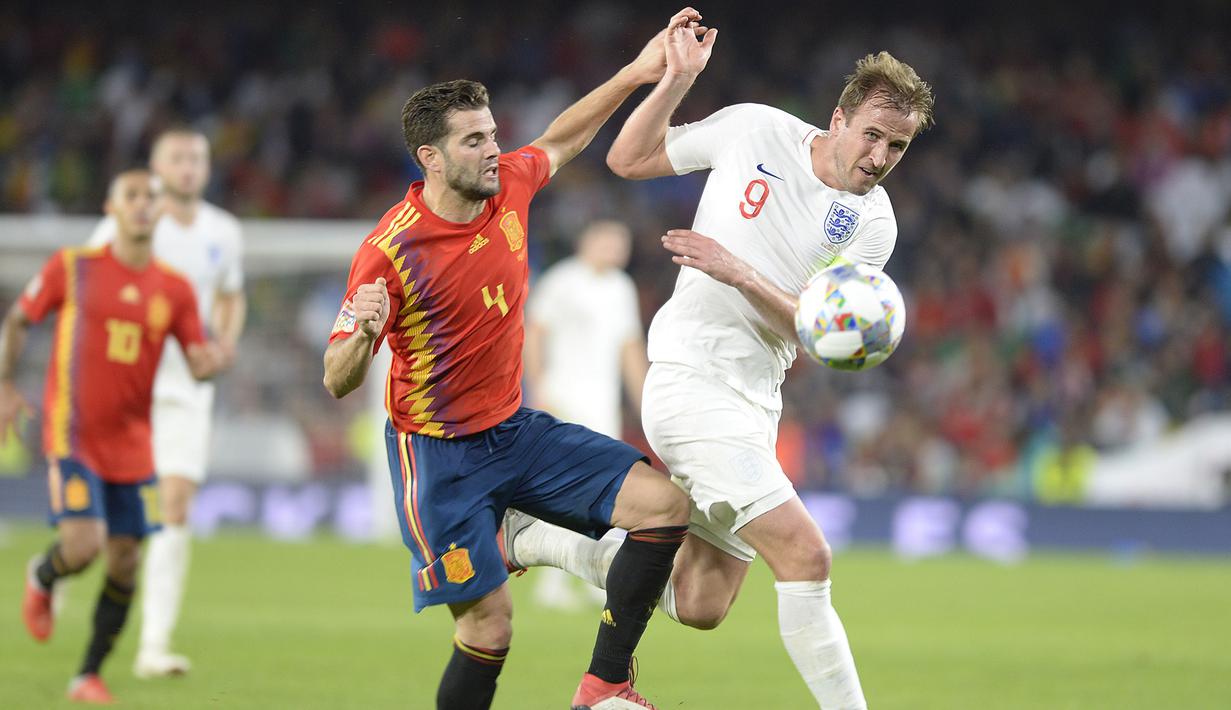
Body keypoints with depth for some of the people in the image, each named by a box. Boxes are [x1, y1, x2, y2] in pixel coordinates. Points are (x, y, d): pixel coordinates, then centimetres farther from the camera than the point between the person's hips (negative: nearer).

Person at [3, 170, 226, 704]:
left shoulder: (175, 289, 5)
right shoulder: (72, 268, -2)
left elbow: (198, 365, 5)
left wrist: (213, 360, -19)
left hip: (132, 444, 4)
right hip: (72, 435, -4)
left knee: (125, 560, 1)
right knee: (84, 544, -19)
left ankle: (89, 675, 15)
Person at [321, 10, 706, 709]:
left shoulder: (507, 186, -4)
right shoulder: (389, 253, -22)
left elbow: (560, 141, 21)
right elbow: (338, 383, -17)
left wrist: (636, 73, 17)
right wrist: (363, 331, -38)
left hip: (515, 428, 7)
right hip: (440, 453, -7)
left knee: (665, 502, -7)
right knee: (489, 624, -11)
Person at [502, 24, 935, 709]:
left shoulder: (874, 223, 1)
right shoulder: (754, 129, -5)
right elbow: (628, 160, 6)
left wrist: (740, 274, -21)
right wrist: (677, 79, -7)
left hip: (755, 406, 6)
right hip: (691, 378, -6)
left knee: (700, 606, 10)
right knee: (806, 556, -19)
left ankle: (536, 535, 29)